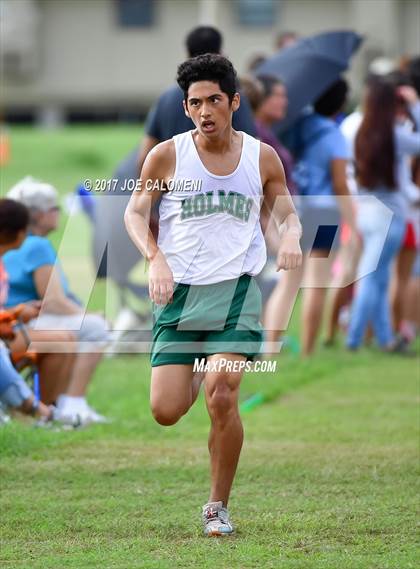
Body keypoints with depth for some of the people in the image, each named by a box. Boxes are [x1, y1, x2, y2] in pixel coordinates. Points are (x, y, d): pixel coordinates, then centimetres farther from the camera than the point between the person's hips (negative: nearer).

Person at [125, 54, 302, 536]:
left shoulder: (262, 158, 4)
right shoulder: (166, 156, -1)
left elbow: (287, 213, 17)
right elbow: (135, 212, 5)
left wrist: (291, 238, -7)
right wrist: (155, 258, -13)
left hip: (236, 289, -1)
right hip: (178, 292, 1)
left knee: (222, 397, -18)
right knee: (165, 412, -6)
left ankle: (218, 507, -1)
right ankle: (195, 374, 34)